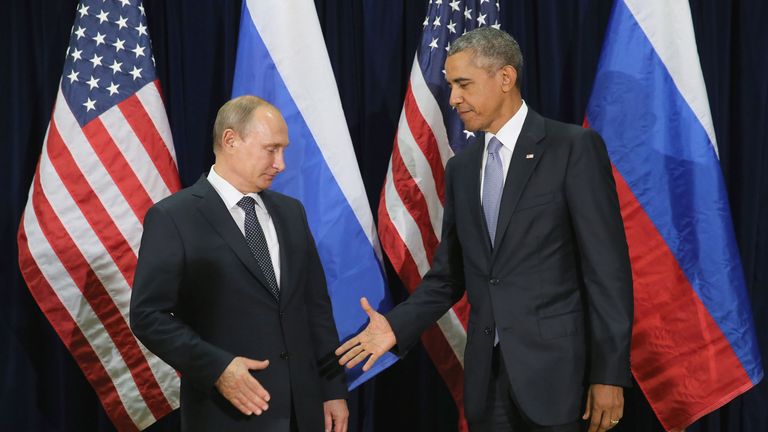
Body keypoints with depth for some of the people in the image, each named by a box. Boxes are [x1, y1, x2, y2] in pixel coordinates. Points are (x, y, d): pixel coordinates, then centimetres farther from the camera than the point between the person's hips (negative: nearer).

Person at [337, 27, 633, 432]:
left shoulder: (574, 147, -6)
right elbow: (449, 274, 12)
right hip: (485, 373, 5)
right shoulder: (461, 167, 12)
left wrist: (609, 373, -13)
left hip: (555, 366, -5)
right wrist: (397, 325, -3)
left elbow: (607, 267, -10)